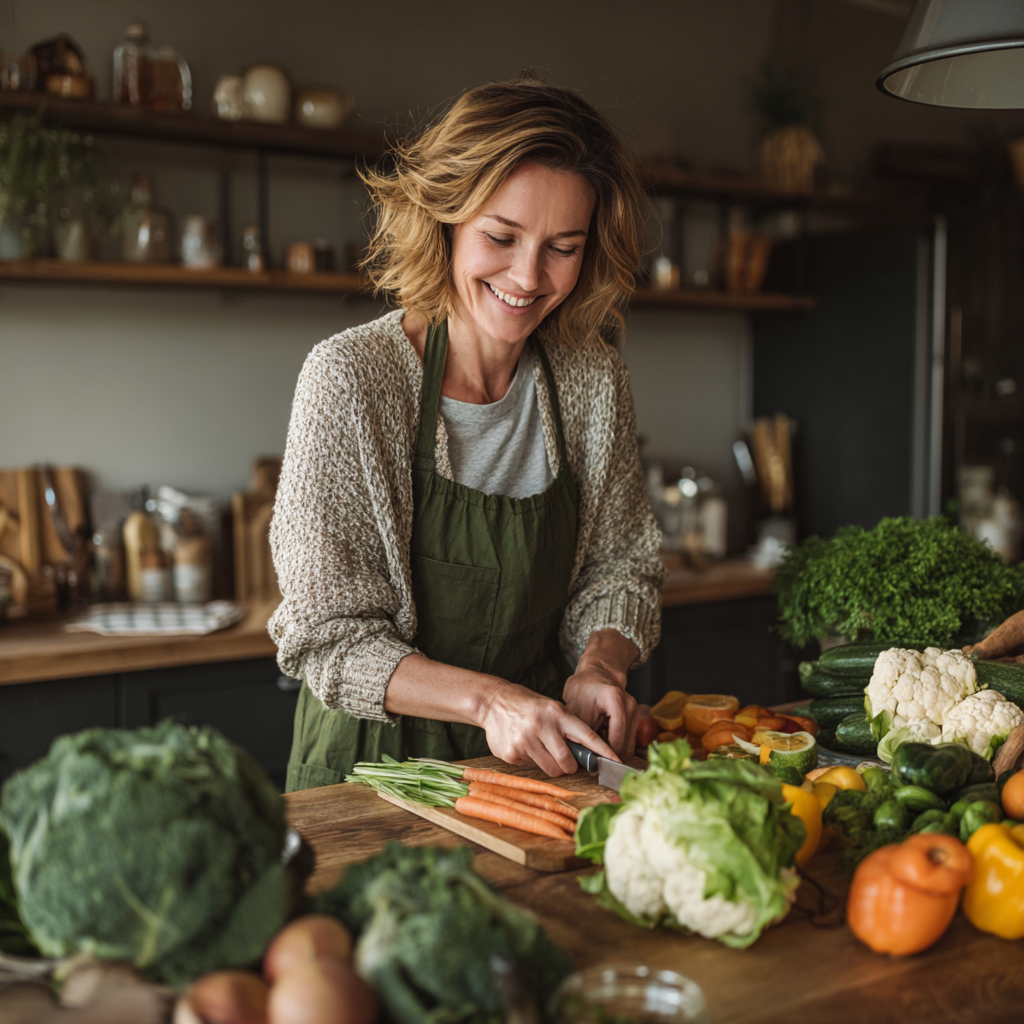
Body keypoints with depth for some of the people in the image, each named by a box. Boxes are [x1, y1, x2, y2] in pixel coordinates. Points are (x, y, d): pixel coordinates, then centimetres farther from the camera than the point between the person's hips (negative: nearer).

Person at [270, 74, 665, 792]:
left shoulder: (594, 378, -2)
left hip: (542, 761, 4)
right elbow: (329, 636, -14)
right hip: (378, 760, -3)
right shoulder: (350, 380, -15)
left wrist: (600, 666, -11)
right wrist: (486, 699, -27)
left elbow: (620, 565, 9)